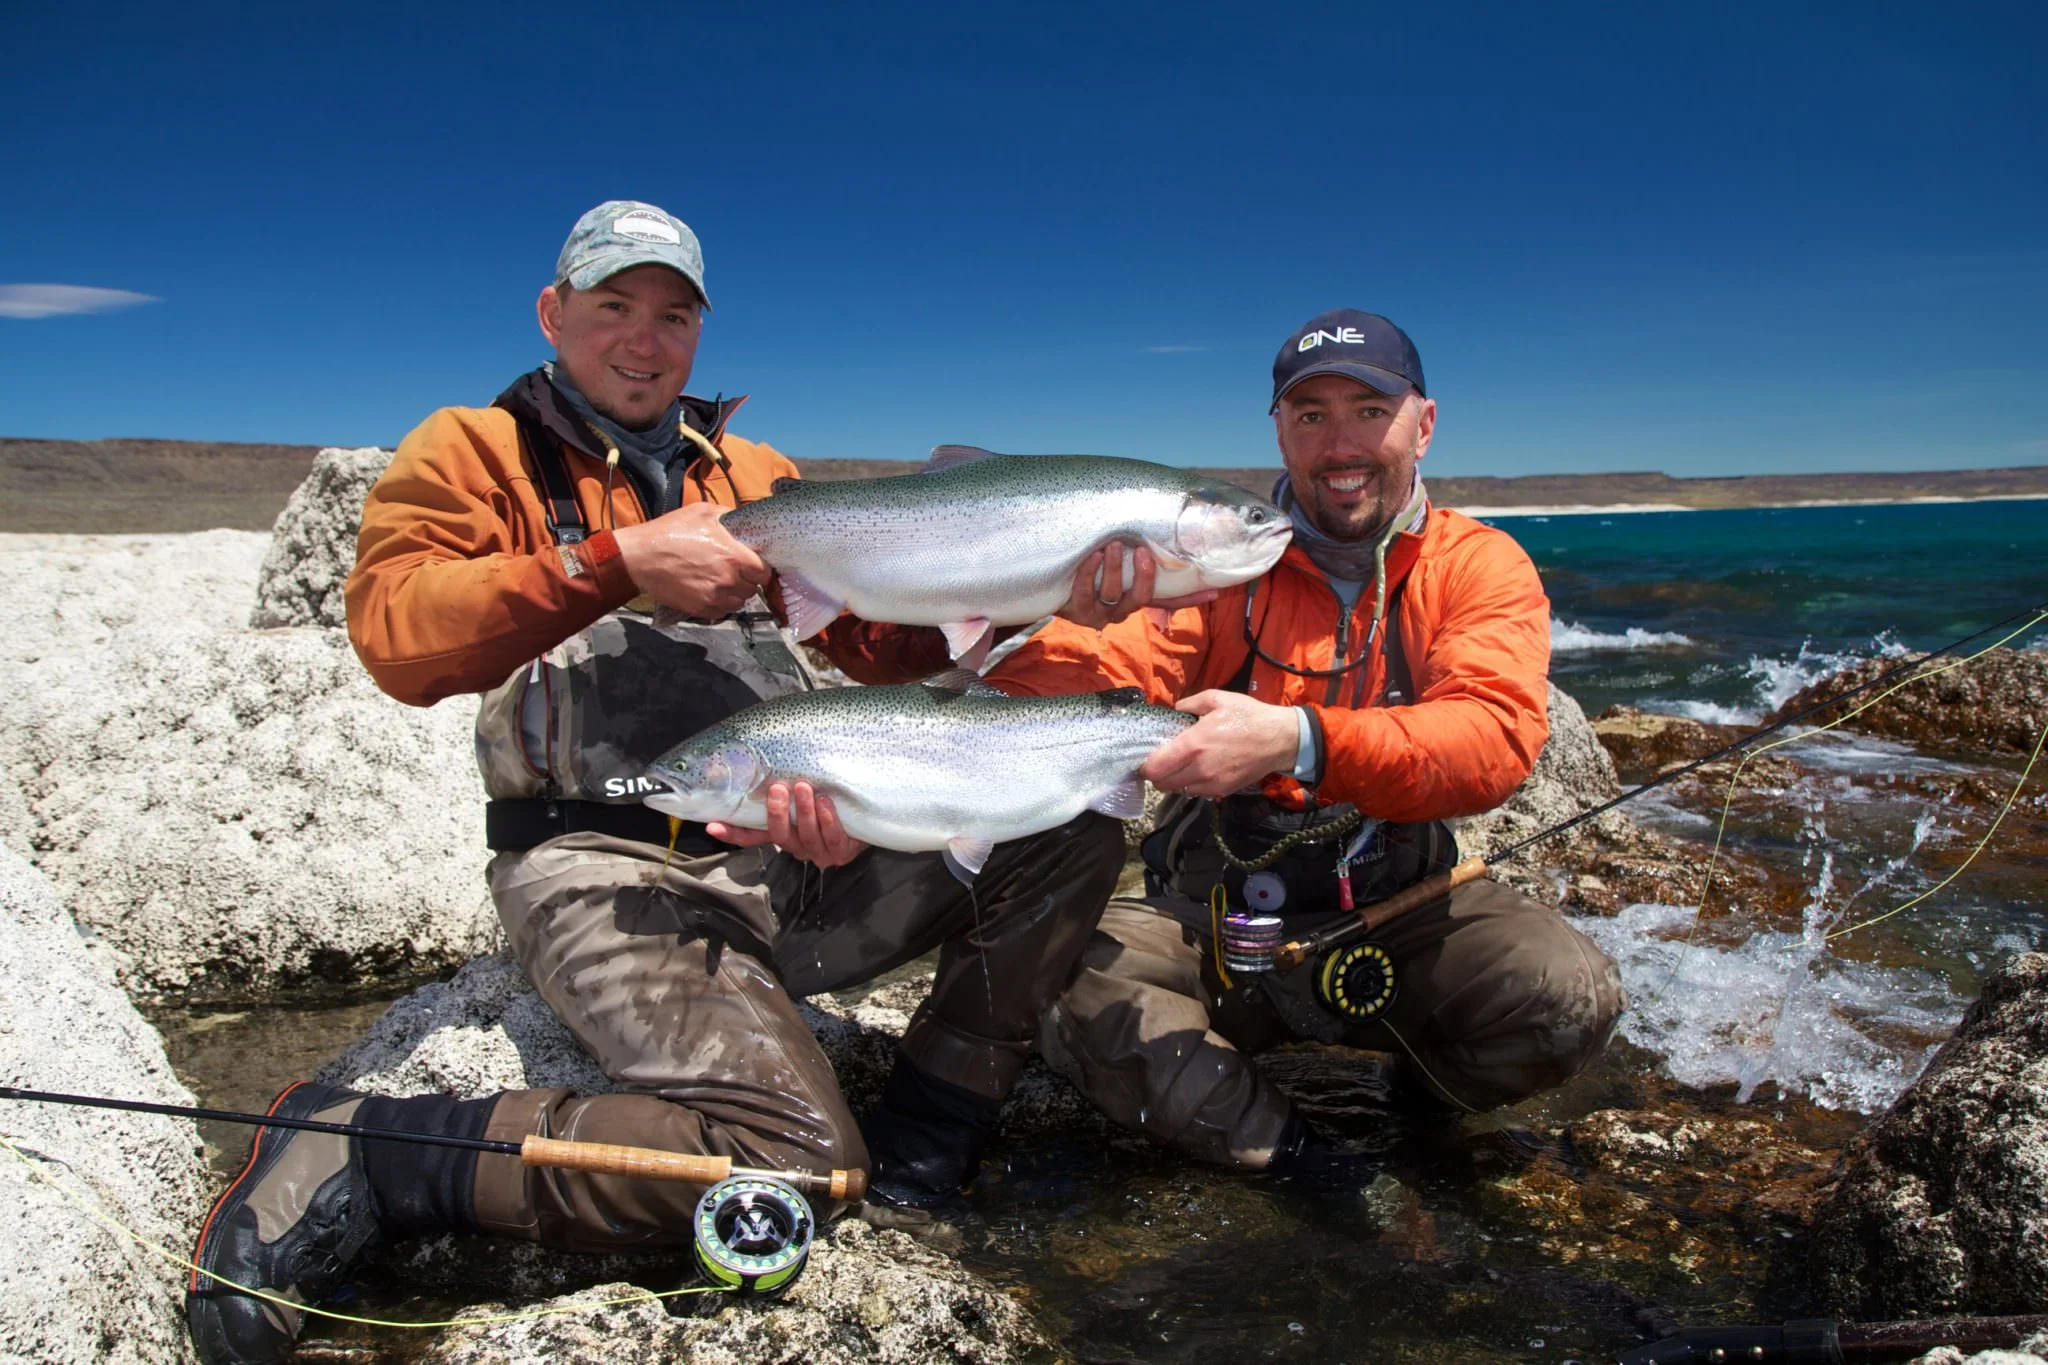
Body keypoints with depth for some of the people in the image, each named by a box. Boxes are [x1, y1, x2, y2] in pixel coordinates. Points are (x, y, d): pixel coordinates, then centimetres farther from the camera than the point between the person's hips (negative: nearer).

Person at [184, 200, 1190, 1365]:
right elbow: (397, 640, -12)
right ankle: (359, 1153, -10)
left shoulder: (755, 472, 21)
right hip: (608, 867, -6)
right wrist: (620, 560, -23)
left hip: (800, 847, 6)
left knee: (1073, 823, -7)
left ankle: (919, 1143, 1)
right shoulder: (474, 452, 6)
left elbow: (880, 639, 11)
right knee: (789, 1157, -28)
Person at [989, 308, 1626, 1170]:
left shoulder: (1479, 566, -2)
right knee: (1081, 1003, -26)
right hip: (1212, 915, 1)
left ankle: (1425, 1089, 8)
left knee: (1569, 995, -26)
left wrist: (1299, 741, -39)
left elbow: (1496, 735, -22)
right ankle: (1293, 1155, -5)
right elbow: (1120, 674, -16)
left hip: (1398, 915, 0)